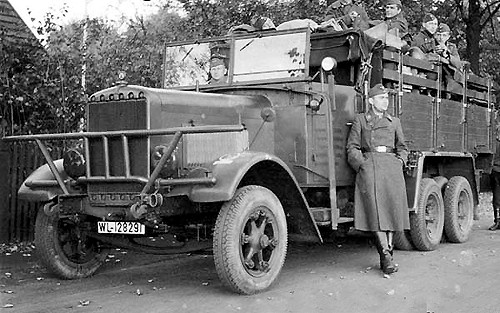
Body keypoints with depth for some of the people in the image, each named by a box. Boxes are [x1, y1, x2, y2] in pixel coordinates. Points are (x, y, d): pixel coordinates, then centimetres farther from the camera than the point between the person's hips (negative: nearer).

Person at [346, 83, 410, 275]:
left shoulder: (394, 122, 20)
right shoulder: (360, 120, 11)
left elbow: (402, 148, 23)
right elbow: (352, 147, 6)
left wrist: (400, 162, 5)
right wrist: (362, 164, -7)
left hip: (392, 167, 3)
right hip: (369, 165, -3)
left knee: (391, 209, -3)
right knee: (375, 209, -15)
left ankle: (386, 256, 3)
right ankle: (386, 256, -18)